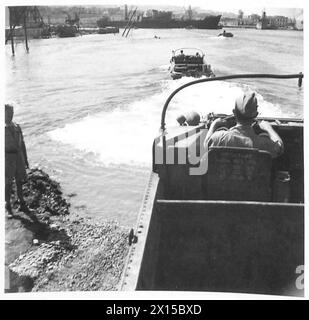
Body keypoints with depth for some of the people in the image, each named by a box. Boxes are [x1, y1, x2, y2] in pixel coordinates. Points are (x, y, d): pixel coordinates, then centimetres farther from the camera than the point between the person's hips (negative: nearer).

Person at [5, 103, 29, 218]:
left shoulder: (17, 127, 8)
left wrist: (26, 159, 14)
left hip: (18, 156, 4)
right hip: (8, 156, -4)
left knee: (19, 181, 13)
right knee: (8, 183, 0)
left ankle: (22, 203, 27)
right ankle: (8, 208, 12)